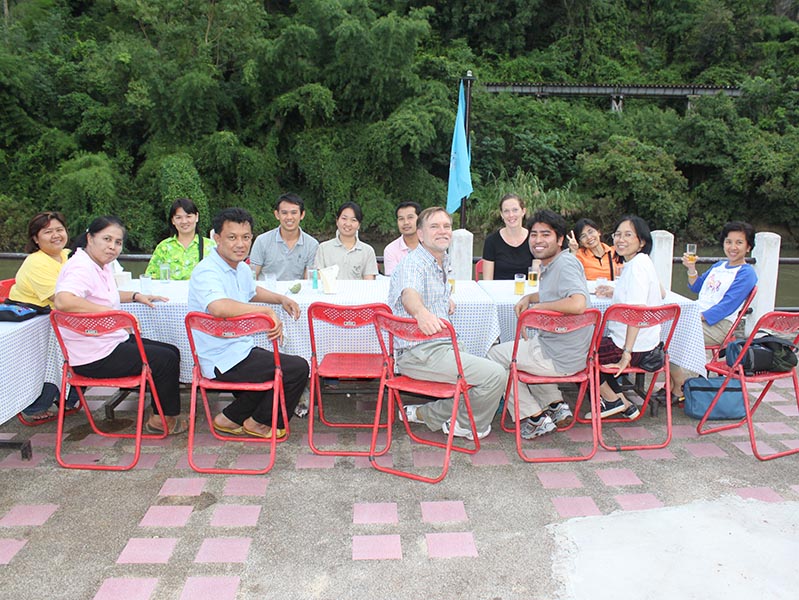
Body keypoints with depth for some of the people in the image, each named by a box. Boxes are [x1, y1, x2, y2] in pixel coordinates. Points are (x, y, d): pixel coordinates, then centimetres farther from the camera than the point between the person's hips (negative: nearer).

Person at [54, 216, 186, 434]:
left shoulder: (102, 265, 10)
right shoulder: (81, 267, -21)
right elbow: (63, 301, -40)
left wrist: (136, 296, 18)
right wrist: (113, 313, -38)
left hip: (112, 342, 10)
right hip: (94, 357, -10)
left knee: (172, 352, 13)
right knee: (166, 360, -9)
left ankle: (161, 413, 20)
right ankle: (163, 419, 8)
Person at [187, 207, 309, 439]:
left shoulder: (242, 269, 10)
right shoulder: (207, 272, -20)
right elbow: (218, 307, -42)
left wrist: (281, 299, 17)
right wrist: (266, 311, -35)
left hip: (239, 349, 10)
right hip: (223, 361, -10)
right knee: (298, 368, -11)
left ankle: (233, 417, 21)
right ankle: (258, 422, 11)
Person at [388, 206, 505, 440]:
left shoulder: (443, 261, 14)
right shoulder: (413, 263, -16)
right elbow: (409, 294, -38)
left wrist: (446, 299, 12)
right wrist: (421, 312, -61)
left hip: (440, 347, 10)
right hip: (420, 354, -10)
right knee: (495, 375, -16)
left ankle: (425, 413, 16)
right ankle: (466, 426, 11)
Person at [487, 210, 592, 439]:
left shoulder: (566, 264, -20)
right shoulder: (549, 265, 11)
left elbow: (578, 304, -37)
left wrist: (538, 307, -22)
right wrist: (528, 298, 13)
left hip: (560, 358, -10)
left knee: (495, 355, 4)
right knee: (515, 347, 33)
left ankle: (535, 418, 6)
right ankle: (556, 406, 22)